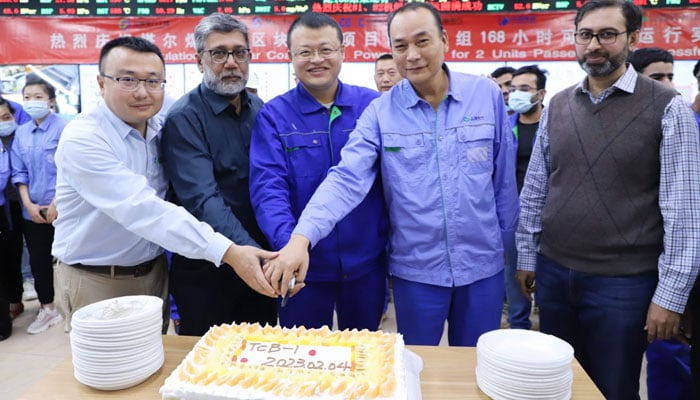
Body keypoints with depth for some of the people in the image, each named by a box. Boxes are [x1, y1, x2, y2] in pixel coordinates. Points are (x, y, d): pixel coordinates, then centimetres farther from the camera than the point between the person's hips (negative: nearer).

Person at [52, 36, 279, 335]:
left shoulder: (160, 130, 0)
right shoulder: (82, 138, -21)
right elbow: (142, 209, -33)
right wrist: (227, 252, -38)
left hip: (154, 271, 6)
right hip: (96, 281, -6)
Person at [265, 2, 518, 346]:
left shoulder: (487, 95, -3)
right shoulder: (380, 111, -7)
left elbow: (504, 179, 5)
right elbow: (346, 178, -18)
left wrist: (504, 242, 11)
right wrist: (301, 237, -32)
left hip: (482, 265, 2)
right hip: (415, 269, -1)